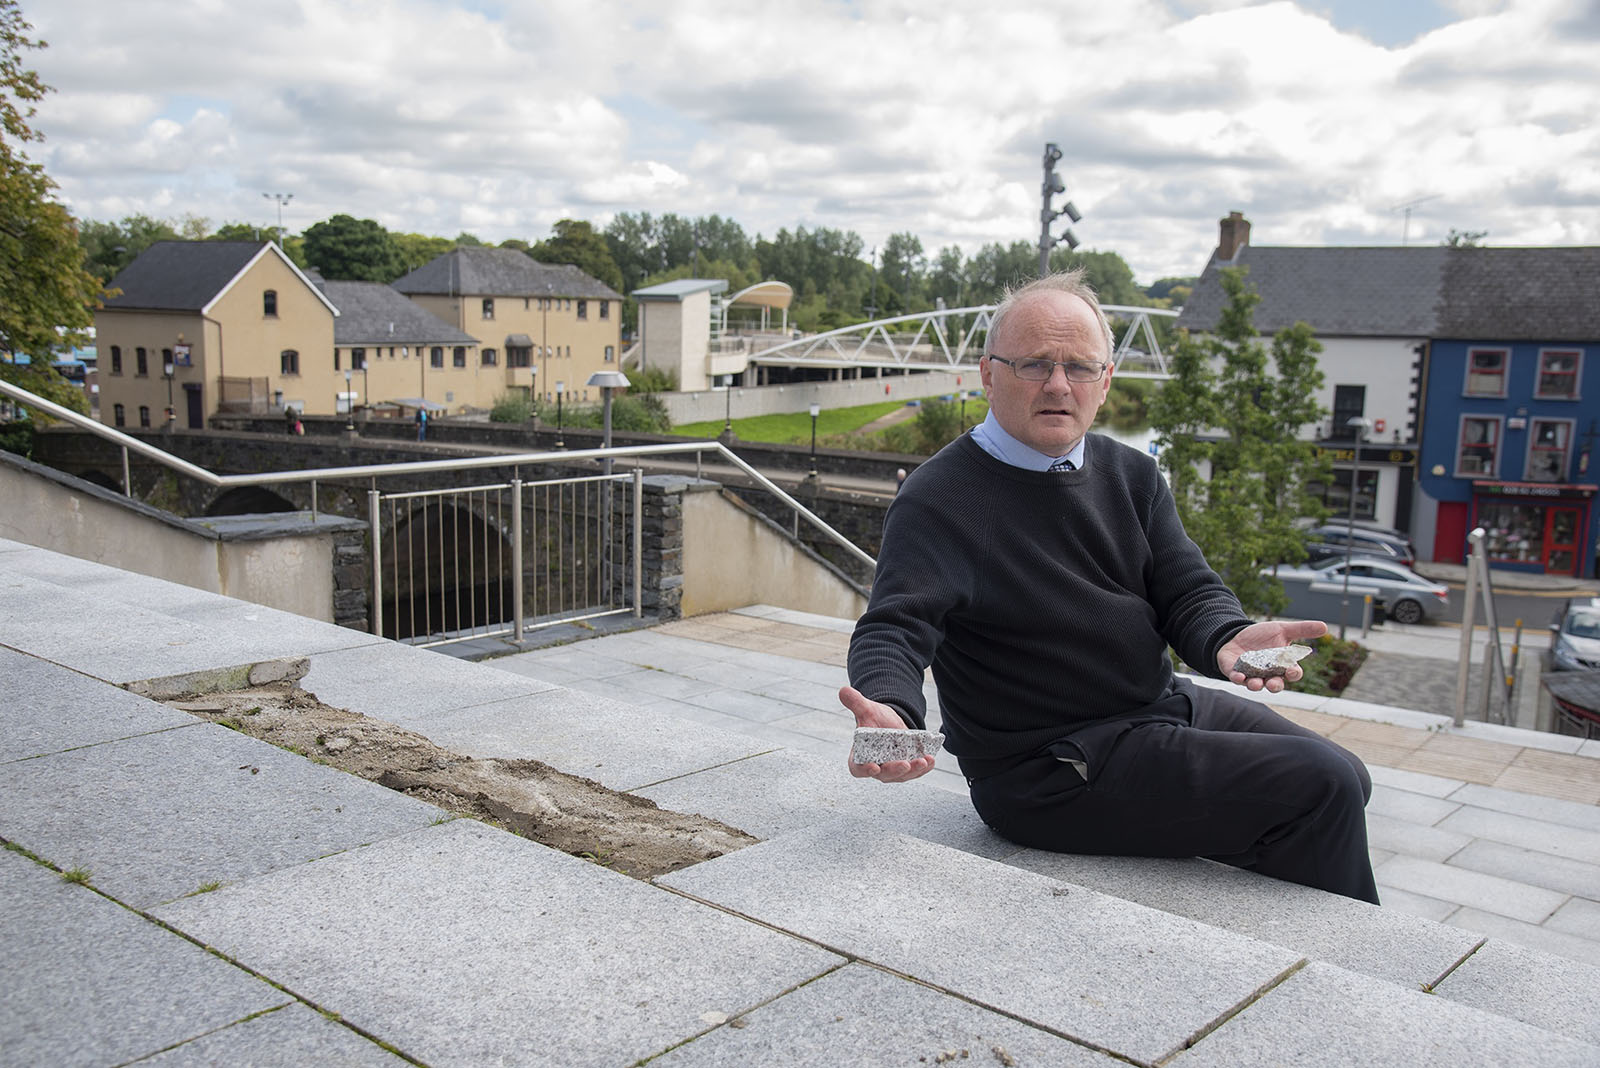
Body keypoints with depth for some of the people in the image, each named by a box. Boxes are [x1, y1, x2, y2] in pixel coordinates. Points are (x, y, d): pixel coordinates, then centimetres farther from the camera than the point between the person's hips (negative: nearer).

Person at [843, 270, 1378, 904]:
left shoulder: (1132, 476, 9)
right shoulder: (940, 499, -14)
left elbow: (1187, 591, 2)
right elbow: (894, 629, -24)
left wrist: (1228, 640, -22)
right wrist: (891, 713, -47)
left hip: (1163, 708, 8)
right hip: (1054, 773, -8)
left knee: (1343, 779, 17)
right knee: (1322, 787, -14)